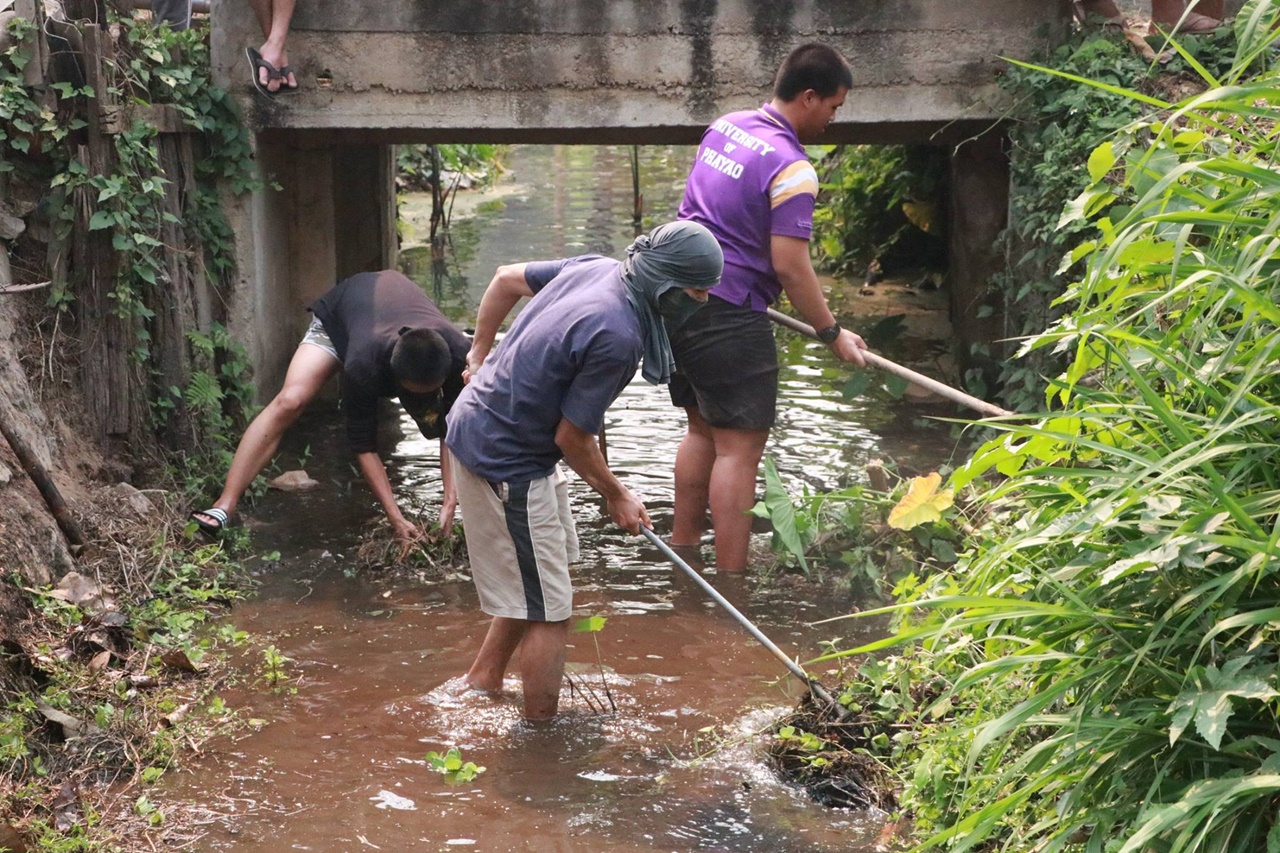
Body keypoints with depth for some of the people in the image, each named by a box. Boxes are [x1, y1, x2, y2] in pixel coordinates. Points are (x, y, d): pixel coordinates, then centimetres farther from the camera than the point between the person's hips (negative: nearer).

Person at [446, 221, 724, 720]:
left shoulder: (597, 268, -2)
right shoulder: (617, 338, -28)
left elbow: (506, 279, 12)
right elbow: (571, 438, -20)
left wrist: (481, 355, 26)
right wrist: (616, 496, -2)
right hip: (505, 461, -10)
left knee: (538, 580, 24)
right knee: (548, 613, 0)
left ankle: (483, 680, 38)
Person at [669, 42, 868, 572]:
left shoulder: (725, 127, 10)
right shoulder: (791, 168, -16)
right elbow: (790, 267, -17)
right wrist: (833, 334, -6)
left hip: (678, 298, 9)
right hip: (727, 316, -9)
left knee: (702, 429, 20)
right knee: (739, 447, -4)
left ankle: (681, 552, 27)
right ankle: (731, 579, -3)